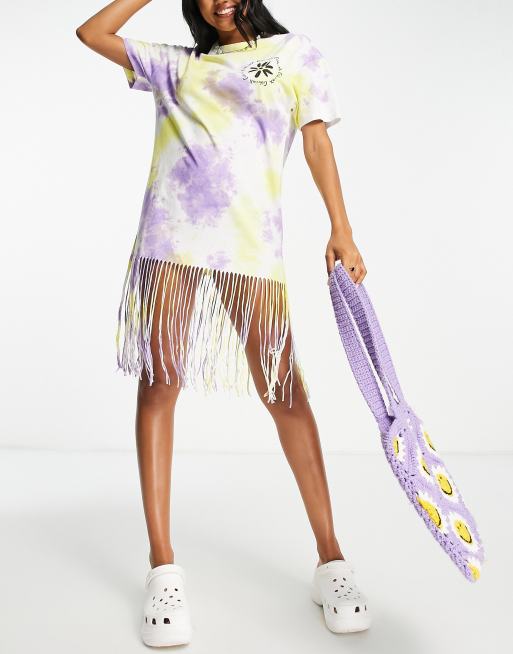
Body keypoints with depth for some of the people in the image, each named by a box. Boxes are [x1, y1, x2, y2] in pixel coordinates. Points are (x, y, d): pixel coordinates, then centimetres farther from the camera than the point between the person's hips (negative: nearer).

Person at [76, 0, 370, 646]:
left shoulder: (296, 54, 18)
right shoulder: (177, 65, 22)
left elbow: (317, 141, 8)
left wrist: (341, 230, -2)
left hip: (252, 244, -2)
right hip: (171, 238, 3)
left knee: (285, 390, -6)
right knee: (158, 384, -4)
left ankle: (330, 560, 4)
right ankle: (163, 568, 2)